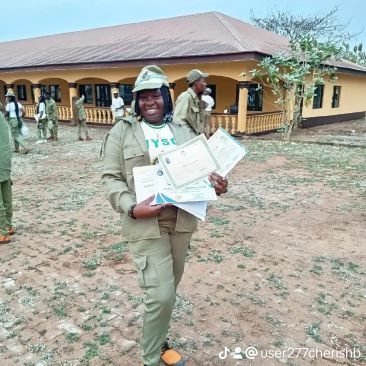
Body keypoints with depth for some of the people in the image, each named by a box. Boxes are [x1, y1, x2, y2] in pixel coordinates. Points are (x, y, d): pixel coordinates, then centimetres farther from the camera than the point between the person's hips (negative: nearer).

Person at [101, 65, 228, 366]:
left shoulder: (183, 132, 9)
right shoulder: (122, 132, -1)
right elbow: (111, 178, -4)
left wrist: (216, 183, -10)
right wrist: (132, 207, -21)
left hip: (182, 220, 5)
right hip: (146, 224, -4)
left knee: (169, 289, 19)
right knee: (161, 295, -6)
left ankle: (156, 337, 44)